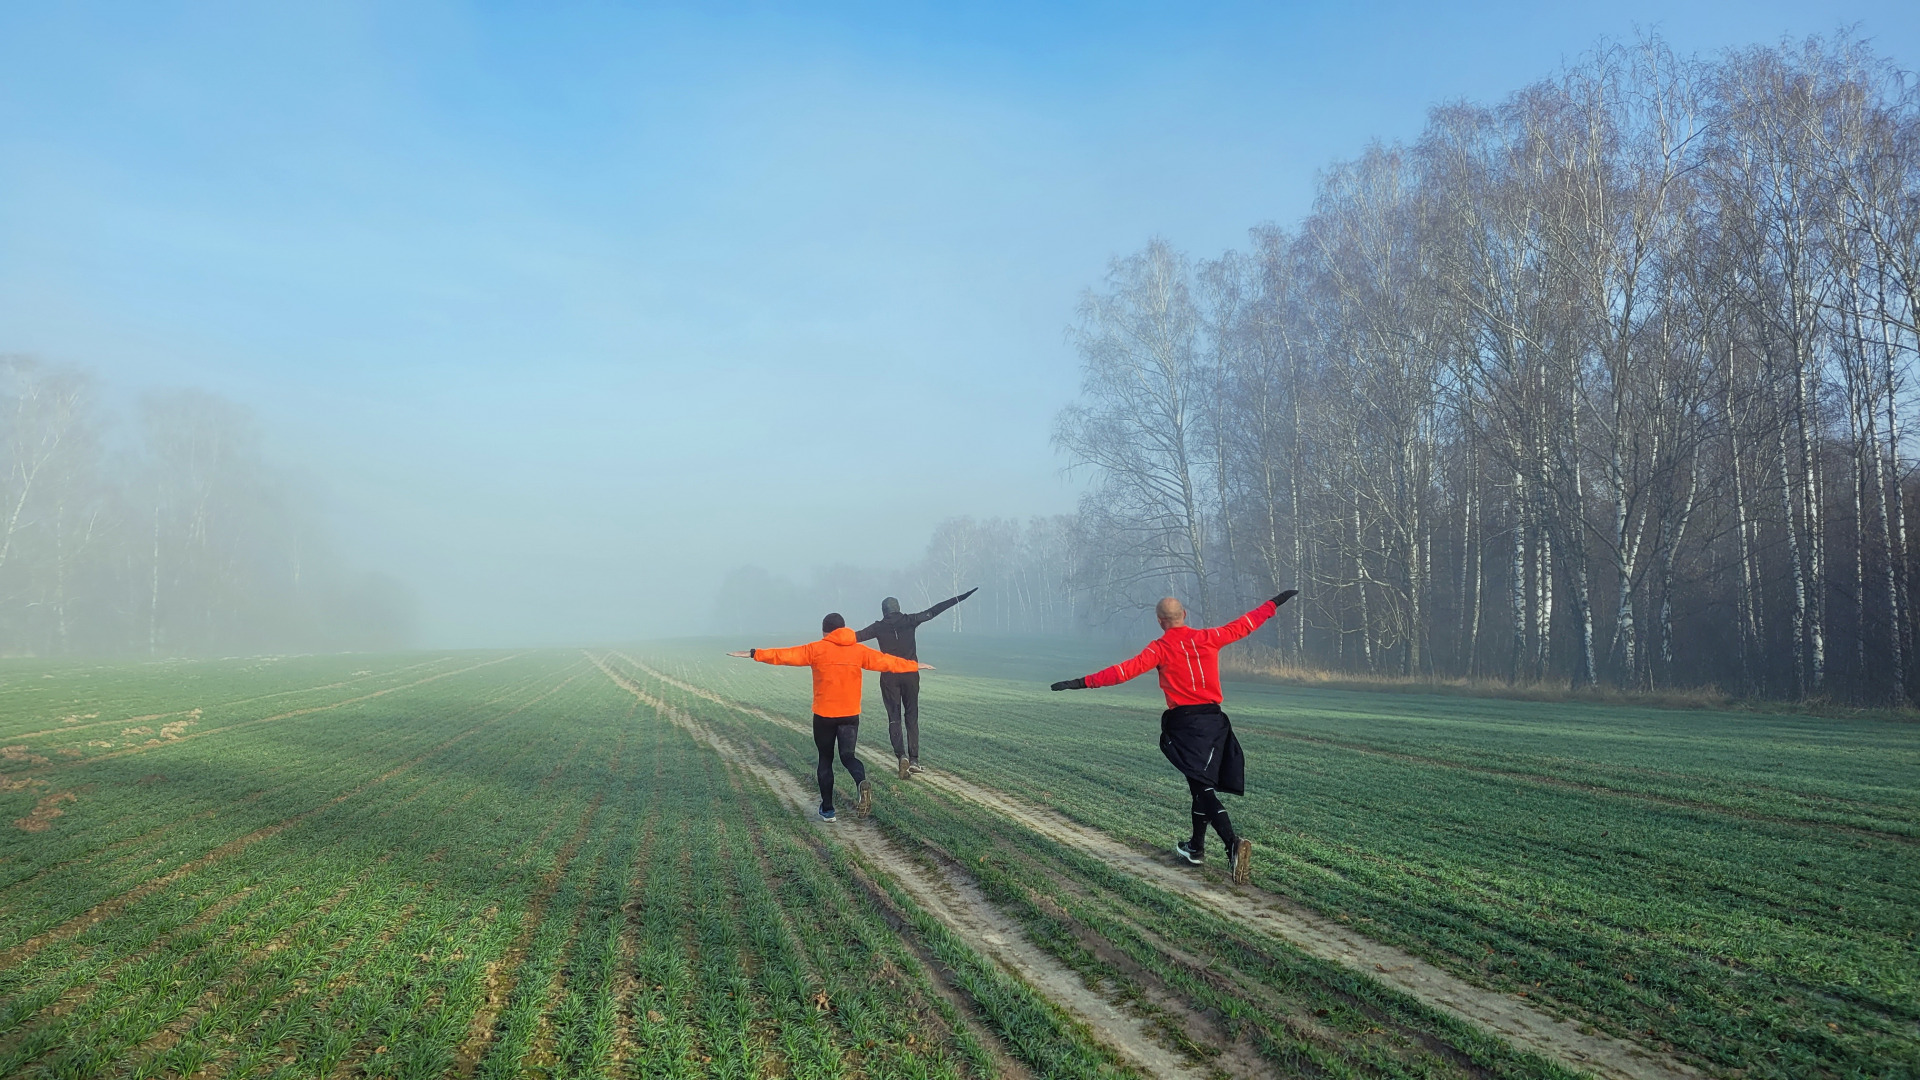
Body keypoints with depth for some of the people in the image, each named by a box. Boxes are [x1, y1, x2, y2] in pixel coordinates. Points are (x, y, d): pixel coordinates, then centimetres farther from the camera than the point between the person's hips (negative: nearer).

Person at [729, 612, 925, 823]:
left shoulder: (816, 649, -4)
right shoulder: (859, 650, 4)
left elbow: (785, 655, -7)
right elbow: (886, 661, 12)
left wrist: (754, 654, -3)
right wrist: (915, 665, 24)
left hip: (824, 715, -2)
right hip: (850, 715, 2)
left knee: (825, 760, 12)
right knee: (848, 755, 9)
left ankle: (827, 809, 13)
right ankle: (863, 783, -23)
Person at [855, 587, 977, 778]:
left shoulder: (879, 627, -1)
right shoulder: (909, 621, 0)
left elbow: (856, 637, -2)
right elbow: (933, 611, 0)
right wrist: (960, 598, 3)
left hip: (889, 676, -1)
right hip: (910, 675, 1)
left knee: (894, 718, 4)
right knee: (911, 717, 9)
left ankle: (901, 755, -16)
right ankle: (914, 759, 2)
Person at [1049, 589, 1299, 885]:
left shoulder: (1161, 648, -8)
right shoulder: (1209, 638, 4)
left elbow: (1127, 670, -18)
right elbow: (1242, 625, 15)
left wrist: (1083, 682, -20)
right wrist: (1275, 603, 29)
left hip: (1184, 722, -5)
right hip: (1214, 719, 5)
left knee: (1203, 788, -8)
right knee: (1203, 784, 18)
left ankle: (1233, 843, -28)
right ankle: (1196, 847, 30)